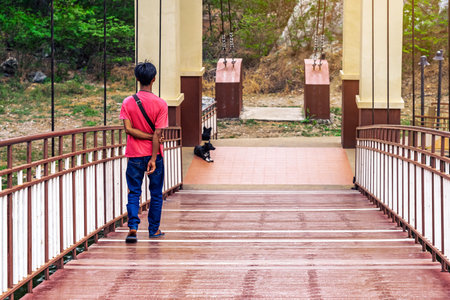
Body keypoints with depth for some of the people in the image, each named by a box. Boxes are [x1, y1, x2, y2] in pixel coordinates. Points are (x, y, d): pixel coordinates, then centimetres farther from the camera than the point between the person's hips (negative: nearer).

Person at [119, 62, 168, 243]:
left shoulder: (128, 102, -3)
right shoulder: (160, 104, -9)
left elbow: (128, 128, -11)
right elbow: (158, 134, -13)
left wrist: (147, 137, -6)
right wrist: (153, 159, -13)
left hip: (135, 155, 1)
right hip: (153, 154, -1)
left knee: (134, 193, 5)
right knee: (156, 194, 12)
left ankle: (133, 227, -13)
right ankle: (154, 230, 20)